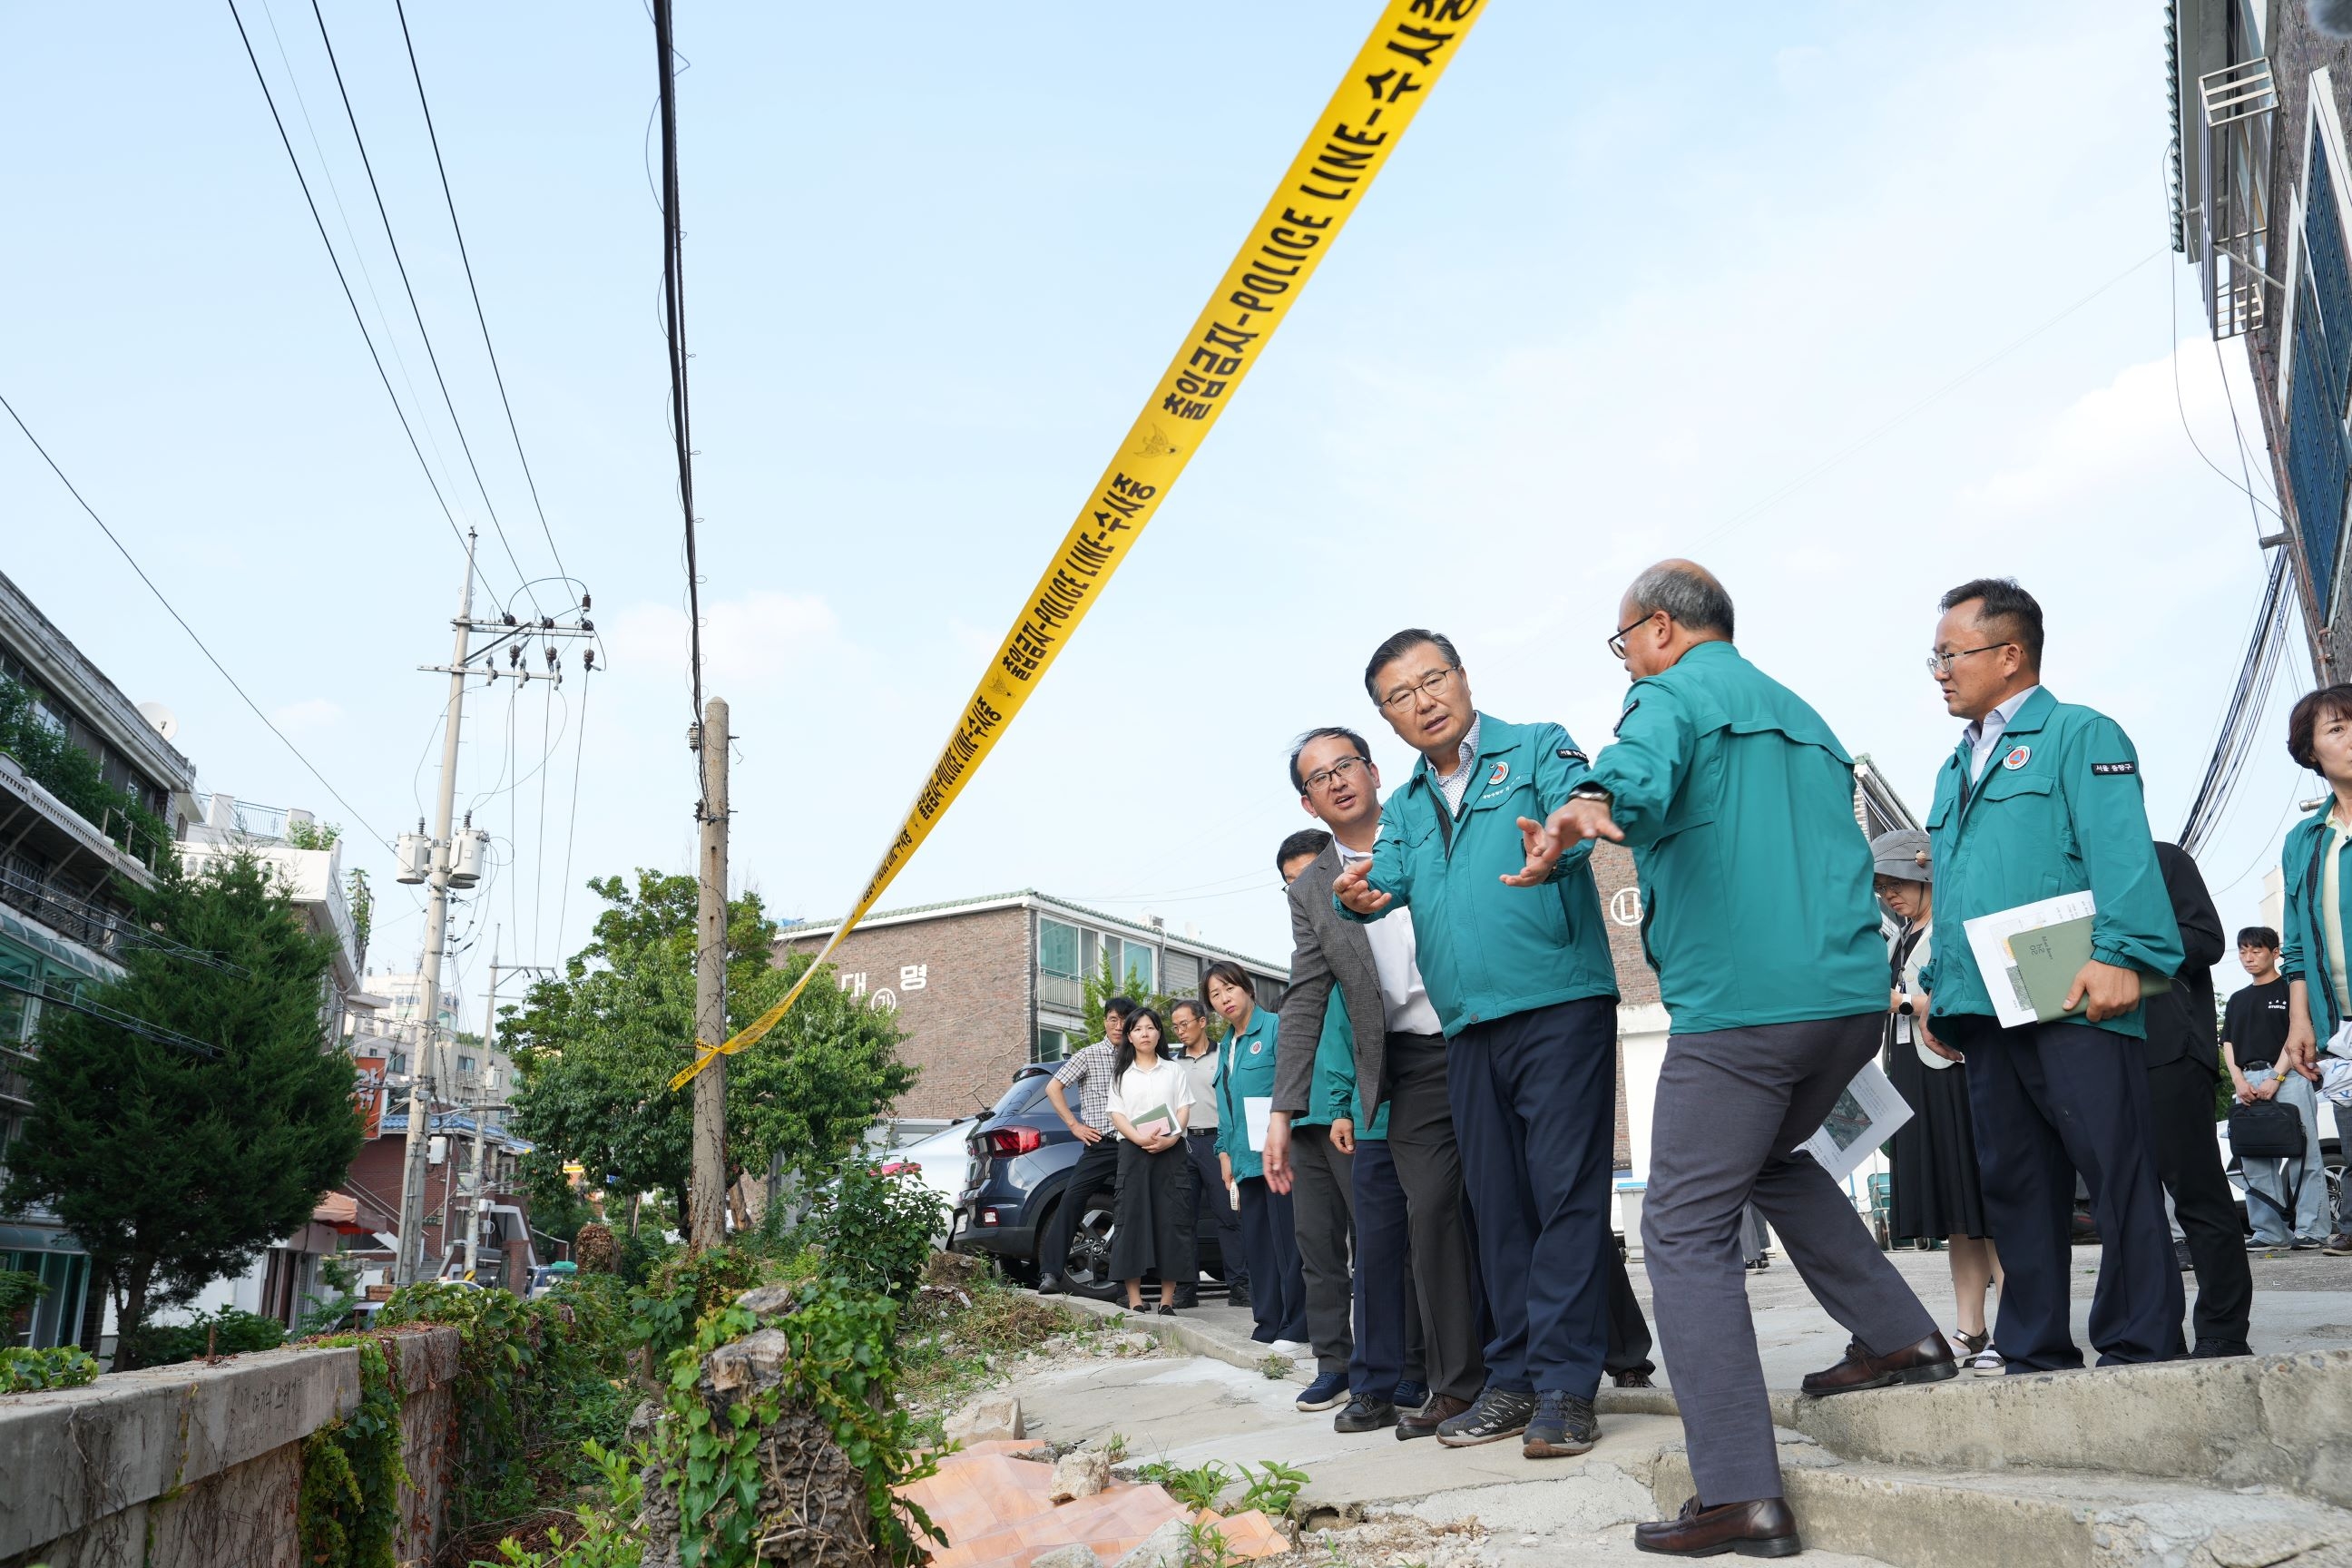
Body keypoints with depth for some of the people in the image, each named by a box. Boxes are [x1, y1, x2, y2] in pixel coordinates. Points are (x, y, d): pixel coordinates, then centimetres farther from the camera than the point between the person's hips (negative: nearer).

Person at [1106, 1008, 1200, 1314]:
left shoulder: (1175, 1070, 13)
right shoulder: (1121, 1073, 13)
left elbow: (1184, 1109, 5)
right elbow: (1117, 1115, 3)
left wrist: (1170, 1139, -14)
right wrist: (1140, 1139, -15)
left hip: (1170, 1151, 0)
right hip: (1133, 1151, 0)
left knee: (1171, 1220, -4)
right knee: (1131, 1220, -6)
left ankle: (1168, 1300, 0)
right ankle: (1134, 1300, -4)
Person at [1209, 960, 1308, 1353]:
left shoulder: (1275, 1027, -4)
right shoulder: (1227, 1045, 20)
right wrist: (1225, 1151, 17)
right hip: (1246, 1159, 8)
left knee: (1286, 1241, -6)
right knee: (1257, 1243, 8)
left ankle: (1296, 1330, -2)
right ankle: (1268, 1326, 14)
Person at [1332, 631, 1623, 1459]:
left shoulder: (1537, 749, 3)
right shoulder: (1405, 808, 19)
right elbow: (1387, 877, 3)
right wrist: (1359, 895, -22)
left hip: (1560, 1001, -6)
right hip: (1470, 1026, 6)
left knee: (1565, 1190, -7)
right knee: (1496, 1203, 9)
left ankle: (1565, 1384, -2)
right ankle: (1514, 1380, 18)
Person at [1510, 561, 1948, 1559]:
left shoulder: (1672, 695, -1)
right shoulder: (1801, 716, 23)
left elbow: (1641, 777, -26)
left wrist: (1589, 809, -46)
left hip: (1738, 1002, -8)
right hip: (1853, 990, 9)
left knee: (1686, 1231, -3)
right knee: (1771, 1157, 32)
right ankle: (1896, 1335, 27)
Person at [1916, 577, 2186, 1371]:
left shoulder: (2079, 734, 1)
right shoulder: (1957, 769, 24)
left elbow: (2121, 853, -13)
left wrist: (2120, 955, -24)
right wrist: (1938, 987, 18)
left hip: (2074, 1006, -8)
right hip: (1983, 1011, 8)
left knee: (2117, 1172, -3)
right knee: (2016, 1185, 9)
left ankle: (2139, 1348, 5)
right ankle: (2037, 1355, 16)